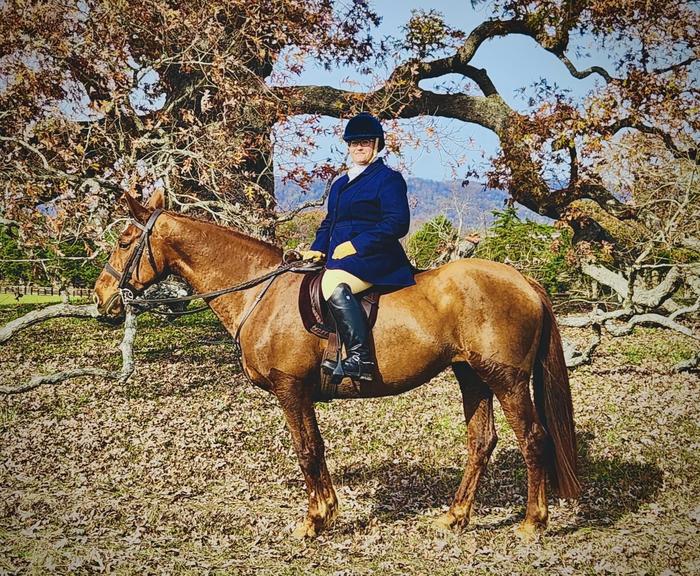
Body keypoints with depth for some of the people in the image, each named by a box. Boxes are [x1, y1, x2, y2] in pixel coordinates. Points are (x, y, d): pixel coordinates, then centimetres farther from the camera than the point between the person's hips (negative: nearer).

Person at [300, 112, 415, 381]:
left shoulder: (389, 178, -3)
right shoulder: (340, 183, 23)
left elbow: (397, 224, -13)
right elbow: (329, 222, 28)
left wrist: (356, 245, -18)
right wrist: (318, 248, 7)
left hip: (374, 258, -10)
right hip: (338, 260, 10)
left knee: (334, 283, -35)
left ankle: (360, 358, -38)